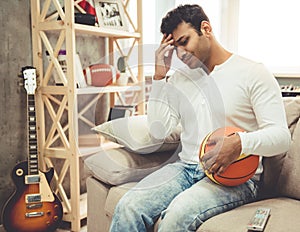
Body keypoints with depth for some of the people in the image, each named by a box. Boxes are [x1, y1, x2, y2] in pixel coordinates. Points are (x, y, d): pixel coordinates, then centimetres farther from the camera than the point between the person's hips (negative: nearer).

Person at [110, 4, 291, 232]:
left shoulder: (253, 73, -2)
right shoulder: (179, 79, 13)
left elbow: (281, 136, -8)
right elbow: (159, 130, 3)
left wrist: (240, 143, -28)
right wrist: (160, 76, 0)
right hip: (186, 167, 4)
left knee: (179, 214, -32)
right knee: (128, 207, -21)